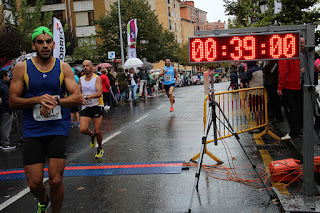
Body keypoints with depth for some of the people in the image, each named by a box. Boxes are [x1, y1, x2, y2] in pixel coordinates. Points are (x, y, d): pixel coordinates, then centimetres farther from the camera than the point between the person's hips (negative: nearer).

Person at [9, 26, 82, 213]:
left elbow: (78, 98, -2)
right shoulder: (22, 68, 3)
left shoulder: (63, 67, 4)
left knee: (56, 181, -3)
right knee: (34, 183, 1)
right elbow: (13, 101, 1)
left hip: (58, 129, 0)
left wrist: (55, 100, -18)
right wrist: (38, 100, -14)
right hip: (32, 130, 1)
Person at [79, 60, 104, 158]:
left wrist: (86, 97, -25)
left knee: (97, 131, -2)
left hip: (97, 106, -3)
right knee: (83, 130, -12)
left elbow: (99, 93, -19)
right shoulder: (81, 79, 8)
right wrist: (81, 99, -6)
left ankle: (100, 148, 24)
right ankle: (92, 135, 23)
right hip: (86, 107, 4)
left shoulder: (97, 78, -7)